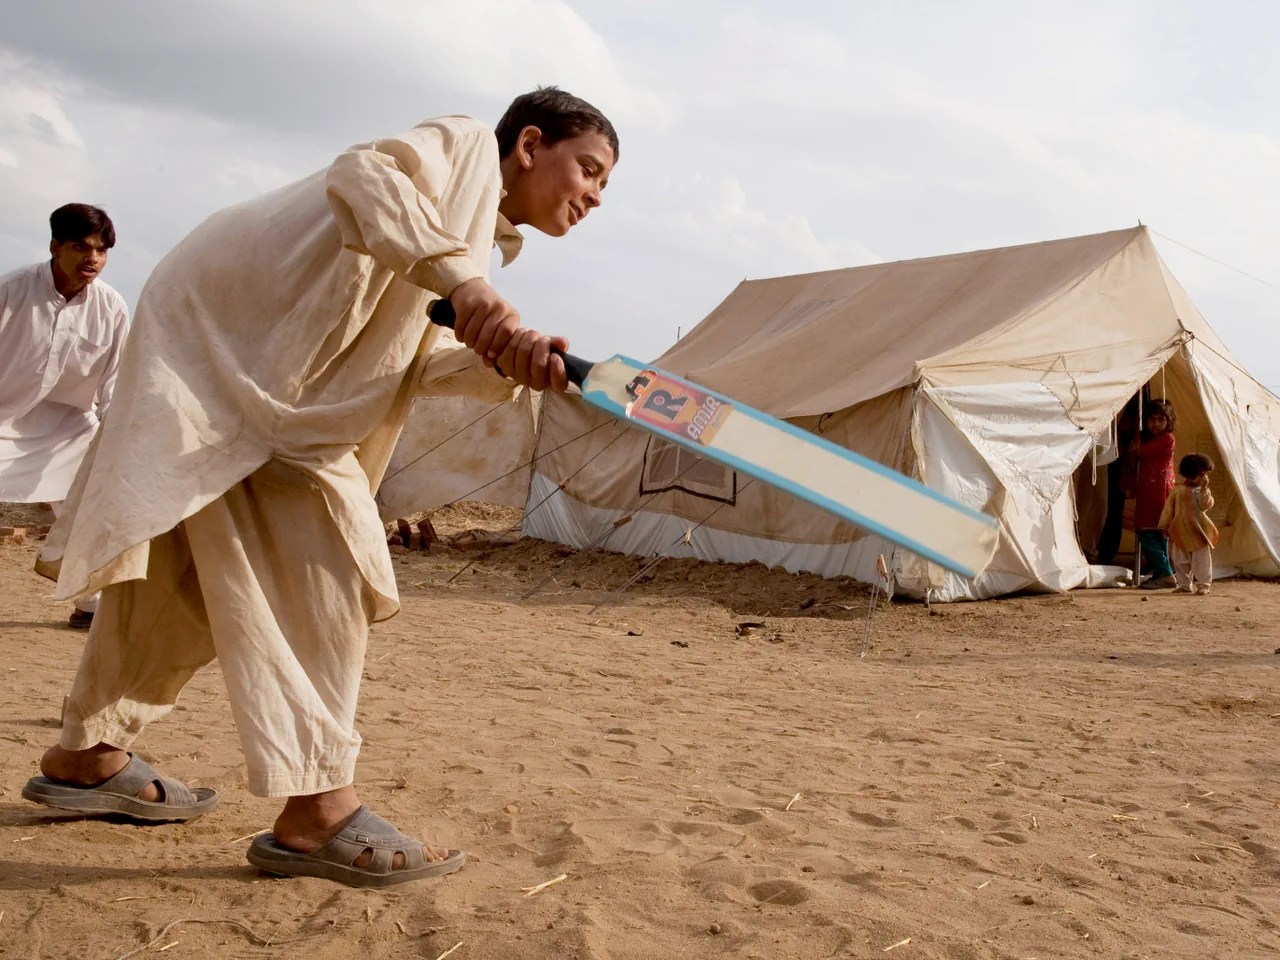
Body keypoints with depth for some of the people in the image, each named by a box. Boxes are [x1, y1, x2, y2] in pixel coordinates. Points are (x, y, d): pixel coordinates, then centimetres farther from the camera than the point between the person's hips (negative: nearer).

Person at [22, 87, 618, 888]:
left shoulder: (478, 237, 17)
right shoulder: (466, 145, -8)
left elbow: (419, 360, 0)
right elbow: (362, 178, -30)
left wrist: (513, 362, -18)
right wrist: (461, 279, -40)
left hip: (265, 370, 10)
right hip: (219, 331, -10)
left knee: (189, 565, 14)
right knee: (316, 557, -17)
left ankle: (85, 756, 29)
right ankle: (314, 807, -16)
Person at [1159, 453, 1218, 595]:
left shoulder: (1202, 491, -1)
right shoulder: (1177, 491, 2)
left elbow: (1206, 505, -18)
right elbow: (1168, 509, 6)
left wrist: (1204, 489, -23)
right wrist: (1164, 526, 6)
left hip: (1198, 532, -2)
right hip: (1181, 533, 2)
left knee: (1201, 559, -1)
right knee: (1180, 560, 8)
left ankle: (1203, 584, 6)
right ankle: (1184, 584, 20)